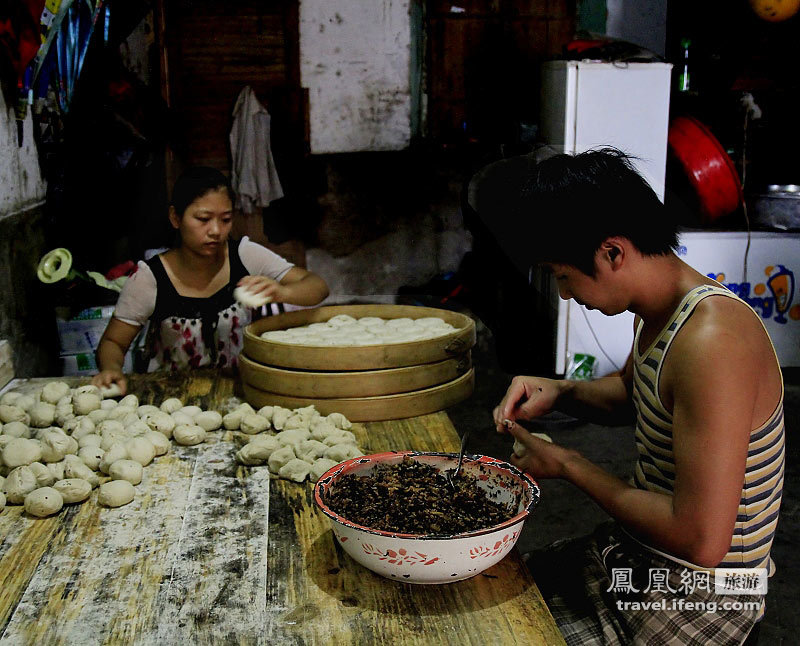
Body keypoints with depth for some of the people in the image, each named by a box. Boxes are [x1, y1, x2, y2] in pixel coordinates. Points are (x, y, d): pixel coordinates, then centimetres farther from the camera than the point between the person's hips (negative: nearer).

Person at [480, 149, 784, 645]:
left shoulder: (710, 341, -31)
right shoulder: (660, 309, 0)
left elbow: (702, 541, -31)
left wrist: (570, 467, -20)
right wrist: (558, 393, 0)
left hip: (697, 601, -9)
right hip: (633, 553, 9)